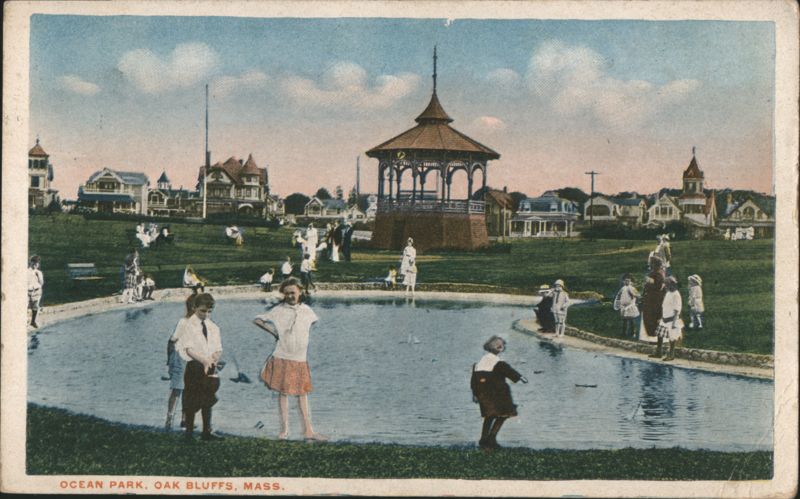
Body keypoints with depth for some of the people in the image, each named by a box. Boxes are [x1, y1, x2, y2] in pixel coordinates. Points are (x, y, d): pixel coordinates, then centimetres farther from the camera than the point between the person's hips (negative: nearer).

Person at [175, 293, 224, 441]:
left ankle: (207, 431, 16)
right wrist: (204, 360, -24)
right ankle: (189, 432, 2)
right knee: (192, 401, -3)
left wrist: (213, 359, -15)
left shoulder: (213, 327, 11)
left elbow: (218, 349, 7)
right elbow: (188, 349, -13)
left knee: (207, 400, 9)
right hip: (194, 366, -5)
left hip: (210, 367, 5)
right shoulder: (188, 325, -5)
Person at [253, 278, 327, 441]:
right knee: (283, 393, 1)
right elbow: (257, 320, 2)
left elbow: (315, 320, 27)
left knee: (302, 394, 6)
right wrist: (273, 332, -2)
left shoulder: (306, 310, 6)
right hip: (282, 358, -3)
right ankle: (284, 430, 8)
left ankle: (308, 430, 9)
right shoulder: (278, 310, -3)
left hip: (301, 359, 3)